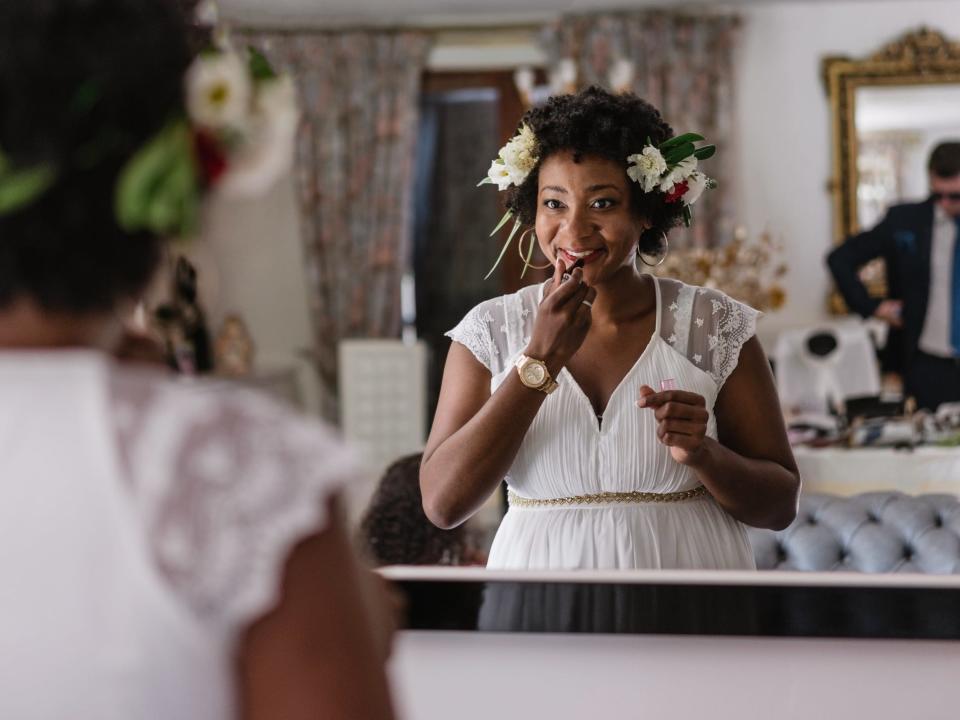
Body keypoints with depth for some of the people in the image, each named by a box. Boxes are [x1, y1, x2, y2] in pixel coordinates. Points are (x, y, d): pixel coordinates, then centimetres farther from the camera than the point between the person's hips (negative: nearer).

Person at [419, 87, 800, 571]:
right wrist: (540, 362, -19)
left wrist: (702, 454, -24)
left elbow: (779, 506, -4)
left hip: (688, 564, 0)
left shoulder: (716, 326, -7)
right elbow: (442, 504, -15)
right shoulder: (491, 331, -6)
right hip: (538, 565, 0)